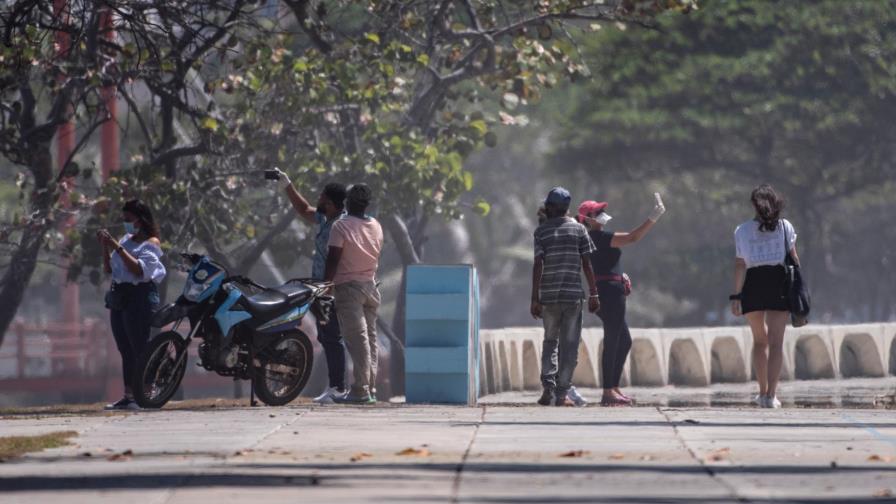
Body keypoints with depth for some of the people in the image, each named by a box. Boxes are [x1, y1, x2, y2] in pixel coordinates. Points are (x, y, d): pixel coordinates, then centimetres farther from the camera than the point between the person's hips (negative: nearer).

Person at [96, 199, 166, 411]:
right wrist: (105, 247, 5)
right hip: (119, 297, 8)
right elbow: (108, 269, 19)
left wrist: (118, 248, -19)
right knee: (126, 351, 7)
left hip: (139, 296, -8)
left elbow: (140, 270, -19)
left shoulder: (151, 243, -4)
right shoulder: (126, 240, 18)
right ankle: (128, 396, 8)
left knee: (139, 348, -12)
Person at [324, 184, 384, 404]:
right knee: (370, 338, 10)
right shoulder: (376, 227, 8)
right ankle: (371, 388, 10)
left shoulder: (341, 226, -12)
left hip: (348, 287, -6)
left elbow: (333, 260, -13)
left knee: (357, 339, -11)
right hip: (370, 285, 6)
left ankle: (360, 390, -15)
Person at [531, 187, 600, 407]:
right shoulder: (578, 229, 3)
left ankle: (548, 388, -3)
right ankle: (562, 393, 0)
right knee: (569, 345, 4)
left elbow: (538, 265, -5)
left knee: (550, 341, 13)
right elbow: (586, 263, 0)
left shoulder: (542, 231, 1)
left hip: (549, 295, 1)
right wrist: (593, 293, 5)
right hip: (573, 294, -1)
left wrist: (535, 298, -3)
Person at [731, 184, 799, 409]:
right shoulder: (785, 227, 2)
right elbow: (794, 258, 0)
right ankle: (771, 395, -12)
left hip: (753, 285, 1)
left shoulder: (742, 231, 2)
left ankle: (763, 391, 21)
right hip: (779, 282, -1)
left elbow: (740, 265, -1)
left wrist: (736, 295, 0)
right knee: (776, 341, -1)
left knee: (760, 340, 18)